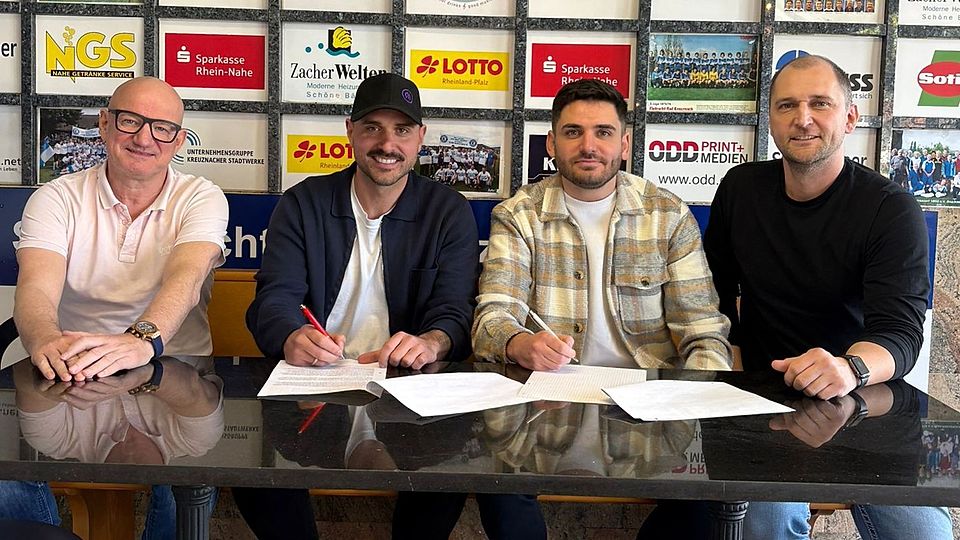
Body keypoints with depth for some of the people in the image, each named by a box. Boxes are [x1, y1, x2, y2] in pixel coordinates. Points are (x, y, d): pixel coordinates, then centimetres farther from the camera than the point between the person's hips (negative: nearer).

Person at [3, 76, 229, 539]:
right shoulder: (57, 198, 3)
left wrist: (142, 339, -42)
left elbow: (186, 278, -19)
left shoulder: (201, 199, 0)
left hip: (172, 379, -1)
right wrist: (46, 339, -40)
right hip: (69, 380, 1)